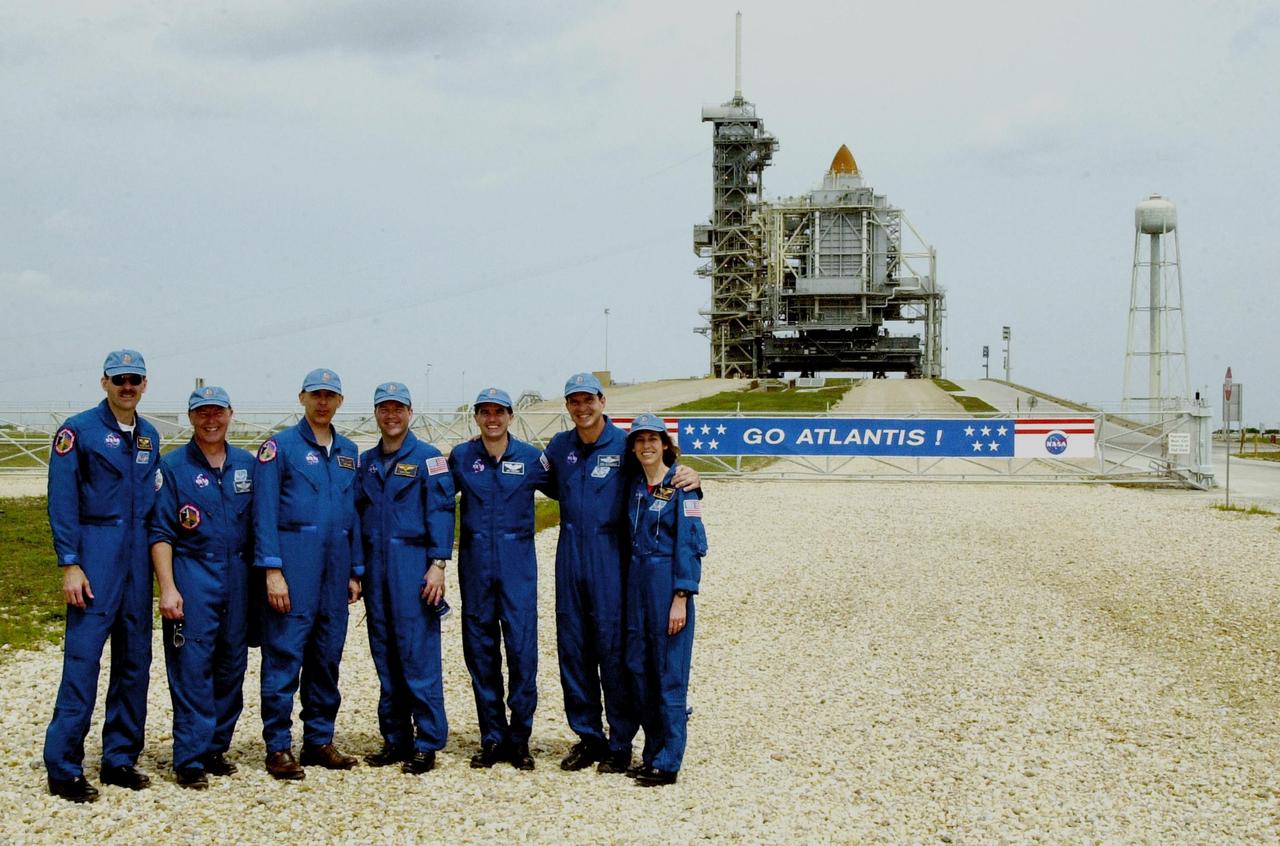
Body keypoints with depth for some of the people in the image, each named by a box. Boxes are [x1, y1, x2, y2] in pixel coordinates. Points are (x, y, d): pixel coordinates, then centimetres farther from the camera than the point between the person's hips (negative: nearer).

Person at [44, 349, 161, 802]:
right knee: (83, 658, -10)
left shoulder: (149, 437, 13)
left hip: (137, 557, 6)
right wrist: (70, 565, -14)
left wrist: (155, 559, 12)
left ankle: (120, 759, 17)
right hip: (96, 555, -6)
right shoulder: (78, 430, -4)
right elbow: (62, 502, -8)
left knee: (134, 659, 8)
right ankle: (64, 768, -5)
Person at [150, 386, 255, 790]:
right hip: (192, 577, -4)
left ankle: (216, 747, 19)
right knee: (192, 669, -6)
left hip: (238, 576, 4)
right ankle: (190, 759, -2)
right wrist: (167, 587, -11)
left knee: (231, 666, 7)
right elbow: (161, 533, -3)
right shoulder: (173, 467, 0)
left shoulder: (247, 465, 10)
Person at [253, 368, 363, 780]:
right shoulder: (279, 447, -2)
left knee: (327, 657, 10)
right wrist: (272, 570, -15)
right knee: (284, 657, -5)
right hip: (293, 564, -6)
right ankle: (278, 748, 1)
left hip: (335, 568, 6)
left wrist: (356, 571, 12)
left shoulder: (348, 452, 15)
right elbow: (264, 512, -8)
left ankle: (319, 741, 18)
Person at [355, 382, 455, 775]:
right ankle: (395, 739, 16)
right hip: (376, 567, 5)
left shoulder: (428, 458, -2)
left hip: (413, 566, -5)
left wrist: (437, 564, -14)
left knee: (418, 655, -7)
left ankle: (427, 744, -1)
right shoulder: (366, 462, 14)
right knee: (385, 658, 8)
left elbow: (440, 513, -7)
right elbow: (356, 514, 16)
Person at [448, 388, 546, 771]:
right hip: (475, 562, 2)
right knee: (480, 652, 5)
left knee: (522, 649, -6)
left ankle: (519, 739, 4)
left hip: (518, 562, -2)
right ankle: (492, 738, 15)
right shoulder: (460, 456, 5)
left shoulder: (531, 457, 1)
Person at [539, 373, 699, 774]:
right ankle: (587, 737, 21)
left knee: (613, 649, -2)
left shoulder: (624, 445, -7)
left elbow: (659, 475, -1)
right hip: (570, 555, 5)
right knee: (572, 649, 9)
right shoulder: (560, 446, 8)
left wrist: (687, 477, -22)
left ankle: (620, 744, 8)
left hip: (610, 556, -5)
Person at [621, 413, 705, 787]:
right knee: (638, 668, 9)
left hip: (668, 583, -7)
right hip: (637, 581, 7)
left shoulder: (680, 485, -8)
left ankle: (667, 763, 3)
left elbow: (690, 544, -11)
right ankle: (653, 753, 20)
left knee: (669, 672, -2)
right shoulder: (634, 485, 10)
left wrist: (681, 598, -16)